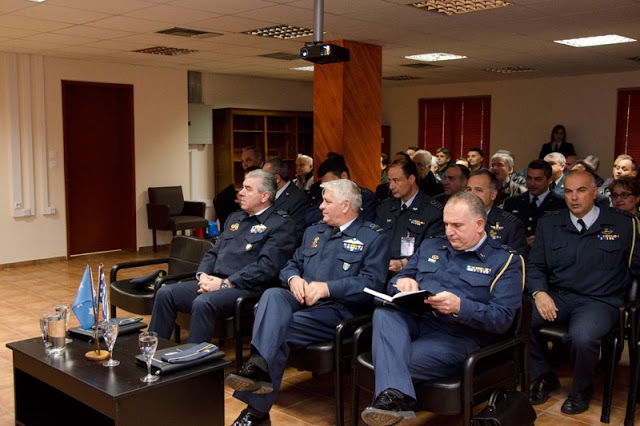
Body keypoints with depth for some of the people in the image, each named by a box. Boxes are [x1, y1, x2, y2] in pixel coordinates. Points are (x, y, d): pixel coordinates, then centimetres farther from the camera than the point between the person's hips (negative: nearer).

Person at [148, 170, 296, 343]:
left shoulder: (281, 224, -3)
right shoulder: (234, 218, 24)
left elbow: (267, 267, -14)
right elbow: (213, 252, 24)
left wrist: (226, 283, -16)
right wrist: (203, 275, 1)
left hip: (245, 289, -8)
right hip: (212, 282, 8)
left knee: (202, 303, -34)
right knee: (165, 293, -9)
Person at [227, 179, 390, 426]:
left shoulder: (374, 238, 5)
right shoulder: (314, 232, 28)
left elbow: (372, 282, -9)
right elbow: (291, 265, 25)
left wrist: (327, 287, -19)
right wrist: (293, 278, -2)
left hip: (338, 310, -5)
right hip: (300, 302, 6)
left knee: (275, 330, -29)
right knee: (273, 295, -31)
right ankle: (259, 366, -48)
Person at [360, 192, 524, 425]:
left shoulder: (505, 261, 5)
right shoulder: (430, 246, 22)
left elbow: (502, 318, -5)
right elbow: (393, 284, 21)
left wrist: (459, 306, -23)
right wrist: (401, 282, -6)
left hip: (457, 335, -5)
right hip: (414, 320, 5)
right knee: (384, 313, -34)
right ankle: (395, 396, -47)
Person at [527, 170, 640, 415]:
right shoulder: (549, 224, 12)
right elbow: (535, 266, 11)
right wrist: (539, 293, -9)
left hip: (600, 301, -3)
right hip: (557, 297, 3)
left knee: (582, 336, -34)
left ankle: (581, 390, 0)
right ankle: (544, 377, 3)